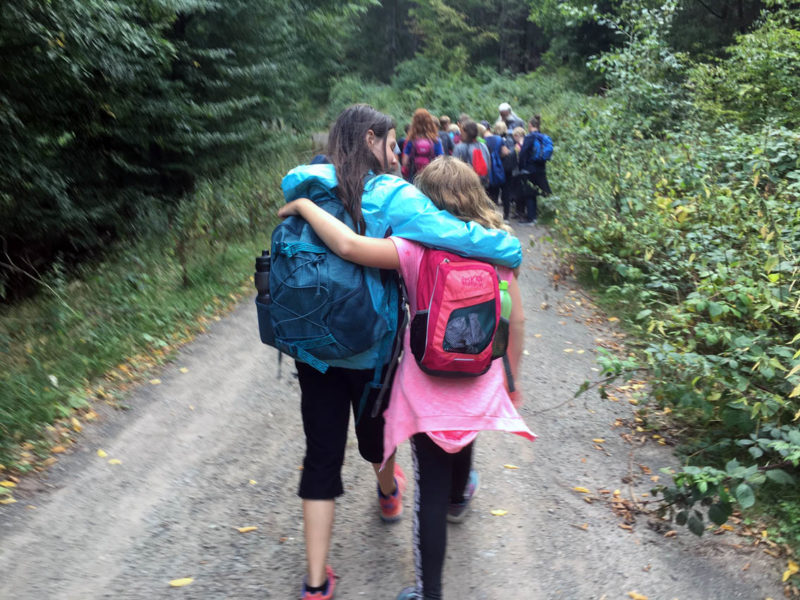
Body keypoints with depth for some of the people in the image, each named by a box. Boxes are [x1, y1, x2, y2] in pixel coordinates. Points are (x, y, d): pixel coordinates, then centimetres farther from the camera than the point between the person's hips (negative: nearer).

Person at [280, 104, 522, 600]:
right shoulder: (393, 197, -17)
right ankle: (389, 494, 57)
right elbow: (457, 235, -25)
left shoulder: (306, 186, -2)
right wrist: (512, 250, -11)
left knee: (321, 455, 10)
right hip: (371, 348, -3)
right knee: (375, 425, 25)